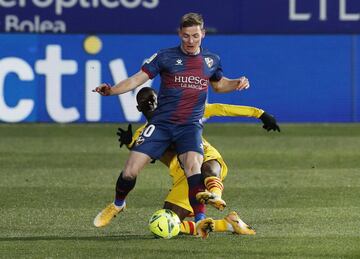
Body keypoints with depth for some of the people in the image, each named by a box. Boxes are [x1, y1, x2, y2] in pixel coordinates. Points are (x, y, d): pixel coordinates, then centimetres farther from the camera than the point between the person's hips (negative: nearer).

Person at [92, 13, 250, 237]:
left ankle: (200, 220, -25)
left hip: (190, 126, 1)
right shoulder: (166, 57, -1)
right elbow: (137, 79, -4)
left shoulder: (212, 61, 9)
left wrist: (237, 83, 8)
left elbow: (219, 84, 29)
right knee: (131, 169, -8)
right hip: (161, 123, 0)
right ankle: (117, 205, 23)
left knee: (193, 165, -29)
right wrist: (111, 90, -19)